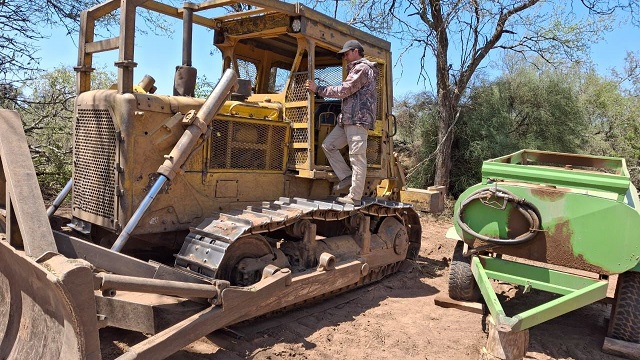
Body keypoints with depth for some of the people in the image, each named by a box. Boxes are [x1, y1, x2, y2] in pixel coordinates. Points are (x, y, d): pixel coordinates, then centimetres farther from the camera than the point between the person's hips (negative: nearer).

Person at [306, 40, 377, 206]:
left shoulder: (362, 68, -7)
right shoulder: (356, 69, 26)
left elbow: (344, 90, -14)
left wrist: (317, 89, -9)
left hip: (358, 119, -11)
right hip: (348, 119, 11)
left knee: (357, 157, -9)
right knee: (328, 145, 8)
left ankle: (355, 197, -7)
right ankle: (347, 177, 9)